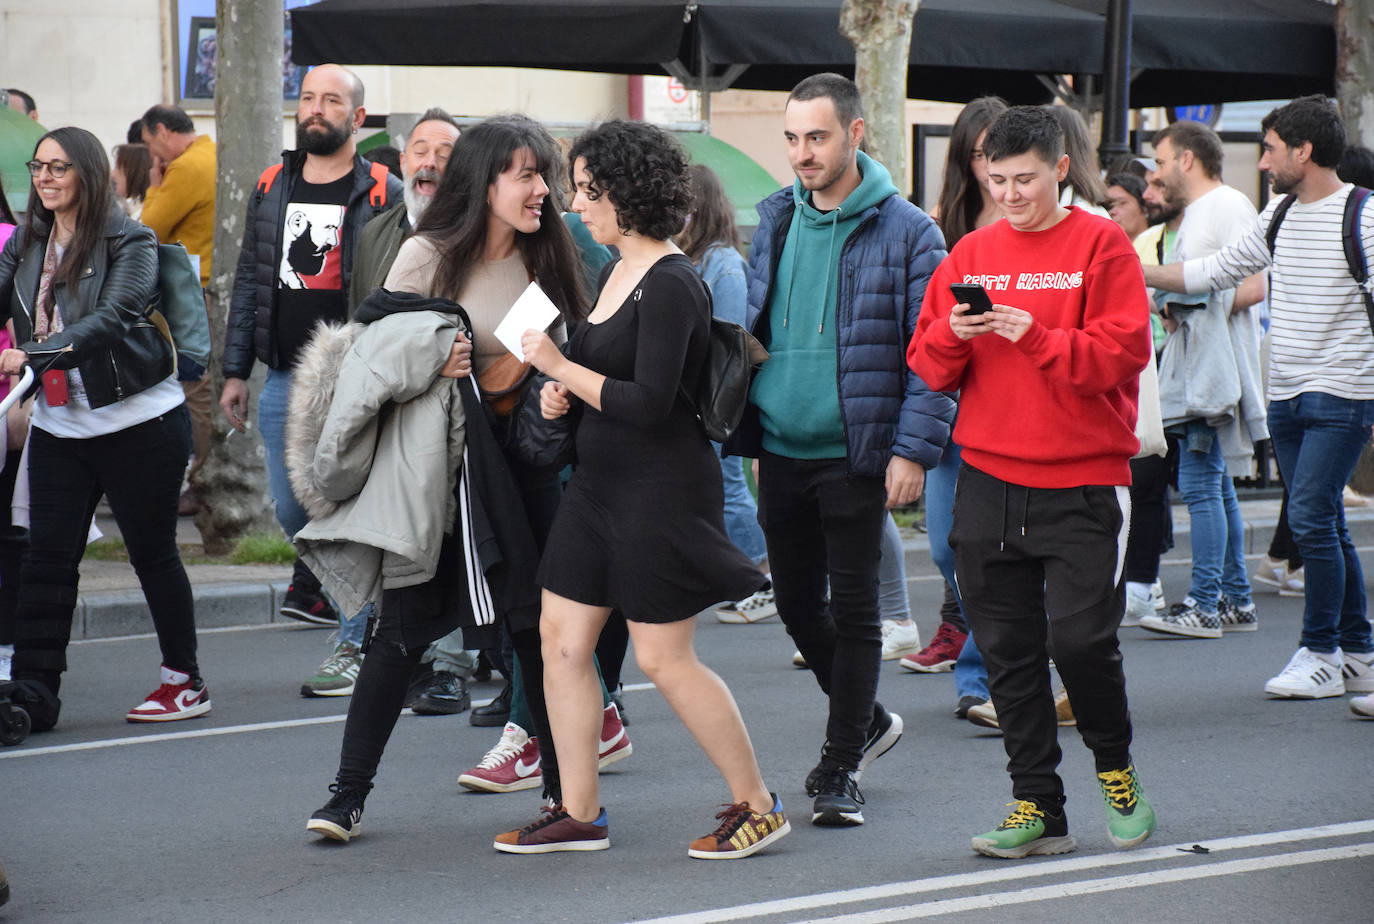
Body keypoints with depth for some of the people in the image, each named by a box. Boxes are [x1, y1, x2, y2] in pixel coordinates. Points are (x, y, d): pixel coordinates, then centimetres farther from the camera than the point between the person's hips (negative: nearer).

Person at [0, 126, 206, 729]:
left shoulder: (129, 242, -9)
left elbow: (111, 319, -22)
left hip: (139, 423, -5)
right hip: (58, 425, 5)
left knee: (152, 553, 6)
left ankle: (184, 681, 19)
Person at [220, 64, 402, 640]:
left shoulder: (382, 194, -2)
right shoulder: (271, 189, 12)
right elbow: (248, 284, 15)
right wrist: (235, 372, 11)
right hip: (283, 378, 4)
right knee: (290, 507, 8)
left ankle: (356, 642, 6)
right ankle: (316, 575, 38)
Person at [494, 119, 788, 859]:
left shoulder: (670, 285, -17)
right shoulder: (616, 272, 12)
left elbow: (649, 402, -24)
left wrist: (562, 367, -16)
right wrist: (560, 391, 4)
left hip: (660, 488, -10)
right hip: (601, 484, 10)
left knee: (663, 658, -5)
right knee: (561, 637, 8)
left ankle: (757, 806, 8)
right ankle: (579, 813, 15)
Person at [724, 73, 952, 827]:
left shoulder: (905, 233, -8)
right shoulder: (775, 222, 9)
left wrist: (913, 450, -17)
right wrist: (748, 433, 12)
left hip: (854, 456, -6)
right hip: (780, 452, 6)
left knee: (853, 608, 0)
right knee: (796, 601, 13)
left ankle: (842, 765, 9)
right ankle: (867, 718, 34)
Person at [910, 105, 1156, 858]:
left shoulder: (1101, 245, -1)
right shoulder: (971, 253, 11)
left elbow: (1122, 351, -11)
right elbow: (929, 365, 10)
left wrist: (1034, 335, -21)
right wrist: (952, 335, -11)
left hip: (1081, 482, -4)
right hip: (988, 479, 4)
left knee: (1080, 638, -10)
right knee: (1008, 652, 4)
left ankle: (1115, 767, 16)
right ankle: (1038, 807, 12)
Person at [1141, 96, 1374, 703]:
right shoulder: (1279, 215, 12)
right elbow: (1219, 270, 19)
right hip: (1285, 397, 7)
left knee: (1311, 518, -13)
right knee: (1324, 526, 8)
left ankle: (1319, 653, -4)